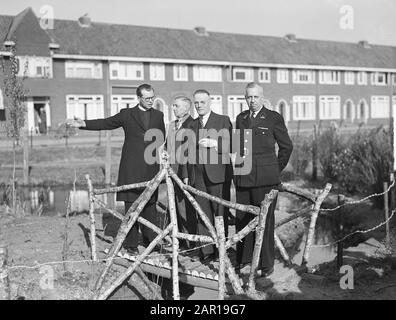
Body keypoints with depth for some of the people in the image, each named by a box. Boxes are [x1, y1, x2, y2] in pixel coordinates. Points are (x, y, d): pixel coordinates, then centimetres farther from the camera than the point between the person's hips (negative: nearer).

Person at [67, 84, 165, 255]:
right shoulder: (127, 114, 6)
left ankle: (150, 239, 19)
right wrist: (84, 124, -10)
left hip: (151, 168, 2)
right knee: (131, 205, -2)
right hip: (132, 169, -2)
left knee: (150, 205, 5)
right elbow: (106, 123, 2)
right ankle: (131, 244, 6)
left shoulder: (158, 115, 14)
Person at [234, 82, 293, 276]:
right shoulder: (240, 118, 15)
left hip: (265, 178, -5)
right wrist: (239, 158, 14)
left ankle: (266, 264, 7)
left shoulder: (273, 118, 0)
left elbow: (286, 146, 7)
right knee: (242, 219, 8)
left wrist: (276, 169, 9)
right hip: (243, 177, 5)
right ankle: (244, 258, 21)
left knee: (265, 220, -3)